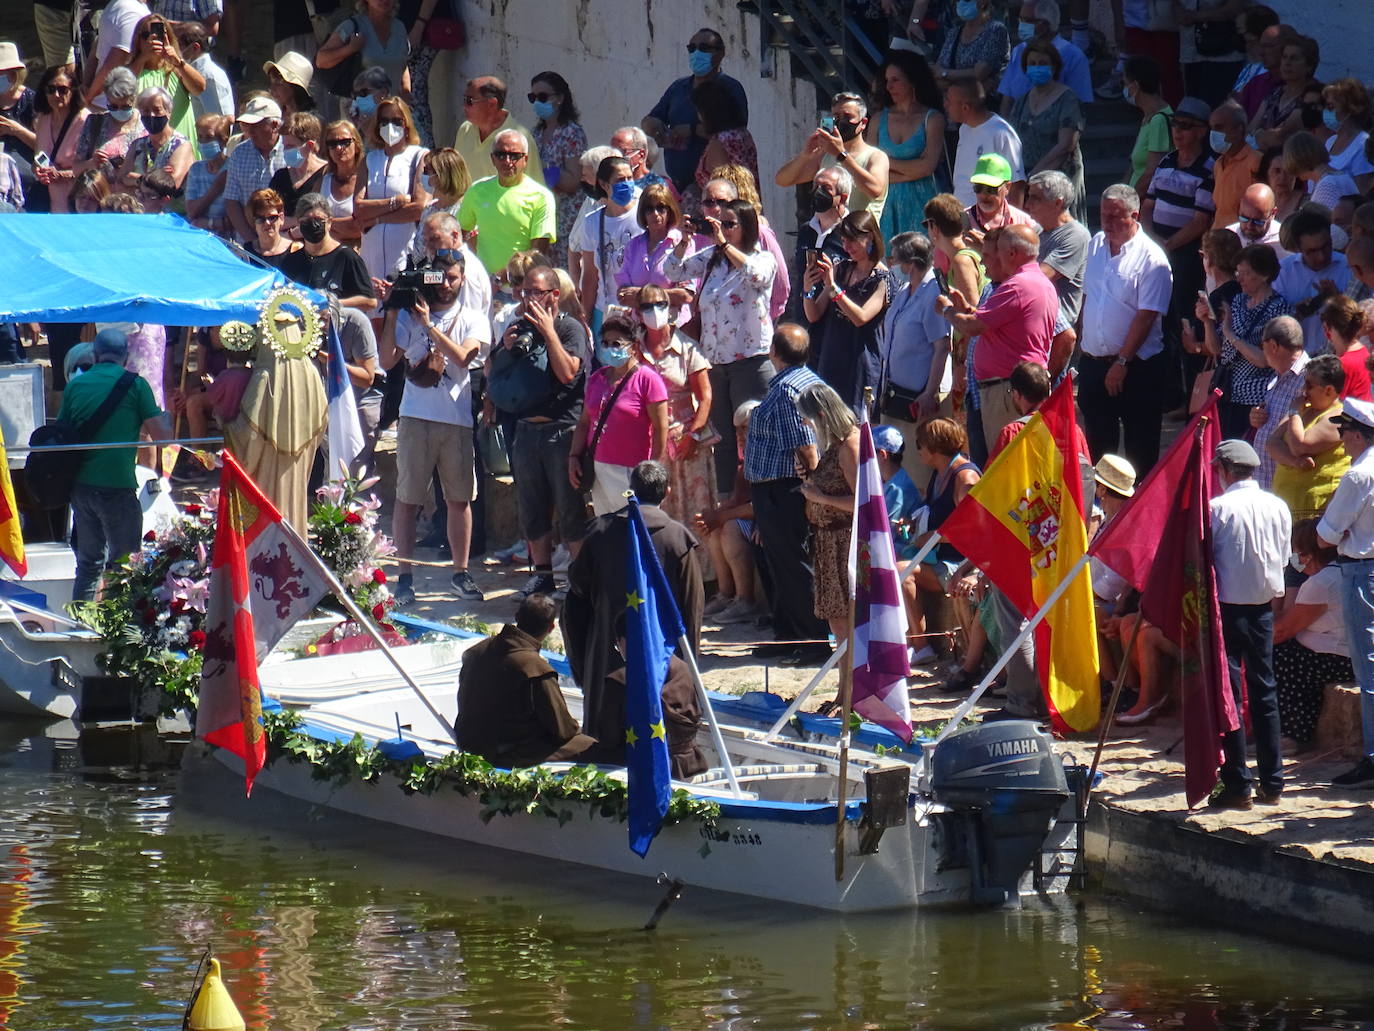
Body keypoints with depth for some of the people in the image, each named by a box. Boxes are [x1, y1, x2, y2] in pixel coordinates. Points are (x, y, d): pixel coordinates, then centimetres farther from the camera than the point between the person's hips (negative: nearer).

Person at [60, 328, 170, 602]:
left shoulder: (76, 385, 7)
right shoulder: (135, 385, -5)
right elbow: (161, 435, -4)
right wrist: (165, 418, 18)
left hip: (80, 485, 5)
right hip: (118, 486, -5)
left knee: (89, 562, 16)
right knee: (124, 565, 2)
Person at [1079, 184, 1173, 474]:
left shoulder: (1151, 259, -13)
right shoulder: (1096, 245, 9)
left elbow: (1146, 316, -17)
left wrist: (1122, 362, -18)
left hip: (1136, 368, -7)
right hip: (1093, 361, 7)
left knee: (1140, 450, 0)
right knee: (1097, 442, 14)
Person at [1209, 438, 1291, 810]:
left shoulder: (1217, 509, -13)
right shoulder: (1278, 507, 2)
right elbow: (1283, 559, 9)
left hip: (1228, 607, -5)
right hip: (1264, 606, 5)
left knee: (1229, 693, -1)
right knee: (1264, 689, 12)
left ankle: (1237, 785, -3)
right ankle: (1272, 782, 14)